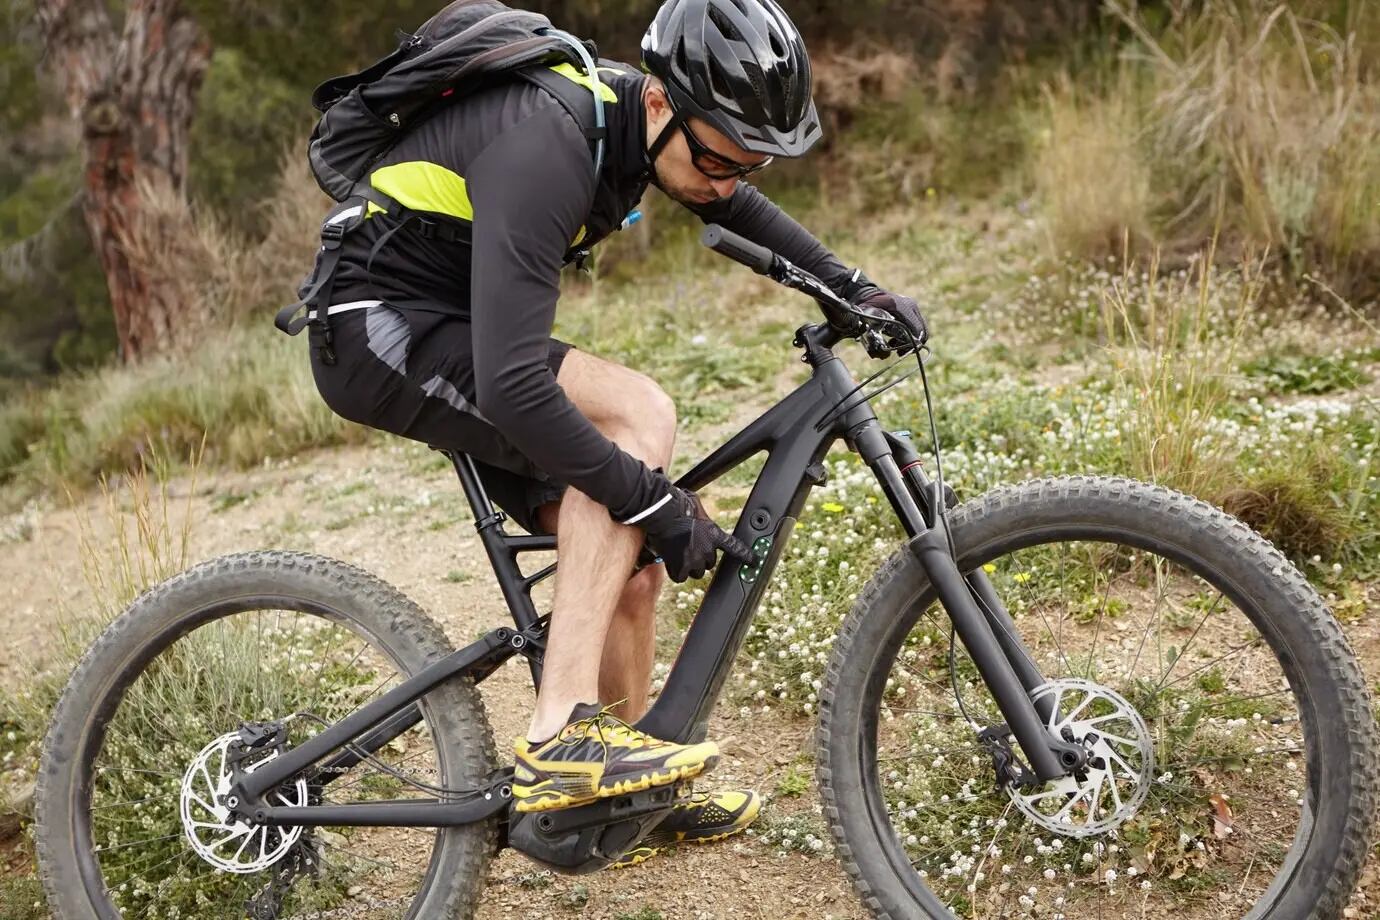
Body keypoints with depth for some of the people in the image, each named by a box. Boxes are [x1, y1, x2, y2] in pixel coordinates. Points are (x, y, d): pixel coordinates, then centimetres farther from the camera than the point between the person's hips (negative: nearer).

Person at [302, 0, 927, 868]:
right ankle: (562, 740, -28)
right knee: (640, 413, -28)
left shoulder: (636, 111, -4)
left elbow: (735, 208, 19)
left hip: (455, 326, 9)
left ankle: (626, 800, 22)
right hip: (379, 331, -9)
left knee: (633, 564, 4)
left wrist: (852, 285, 9)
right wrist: (660, 505, -30)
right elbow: (514, 386, -37)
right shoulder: (545, 149, -32)